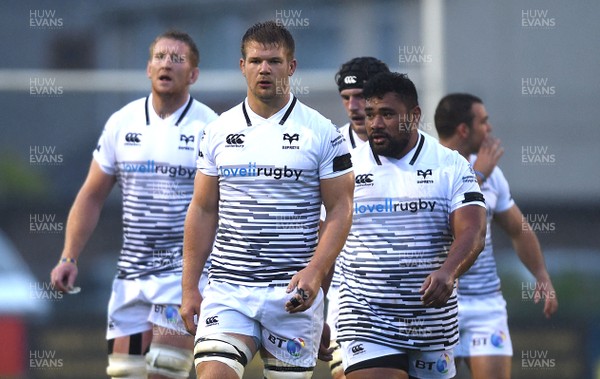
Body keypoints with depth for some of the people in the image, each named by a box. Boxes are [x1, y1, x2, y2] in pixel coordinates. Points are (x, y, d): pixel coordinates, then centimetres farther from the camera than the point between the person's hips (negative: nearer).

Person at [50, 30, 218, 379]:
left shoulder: (210, 128, -4)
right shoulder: (122, 123, 8)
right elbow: (92, 196, 15)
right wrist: (69, 258, 7)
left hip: (185, 272, -5)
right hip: (131, 273, 5)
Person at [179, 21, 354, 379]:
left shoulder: (322, 133, 0)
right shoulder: (219, 131, 9)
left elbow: (340, 211, -2)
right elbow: (203, 211, 13)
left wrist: (314, 272, -16)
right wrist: (189, 288, 8)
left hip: (293, 292, -2)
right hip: (228, 291, 2)